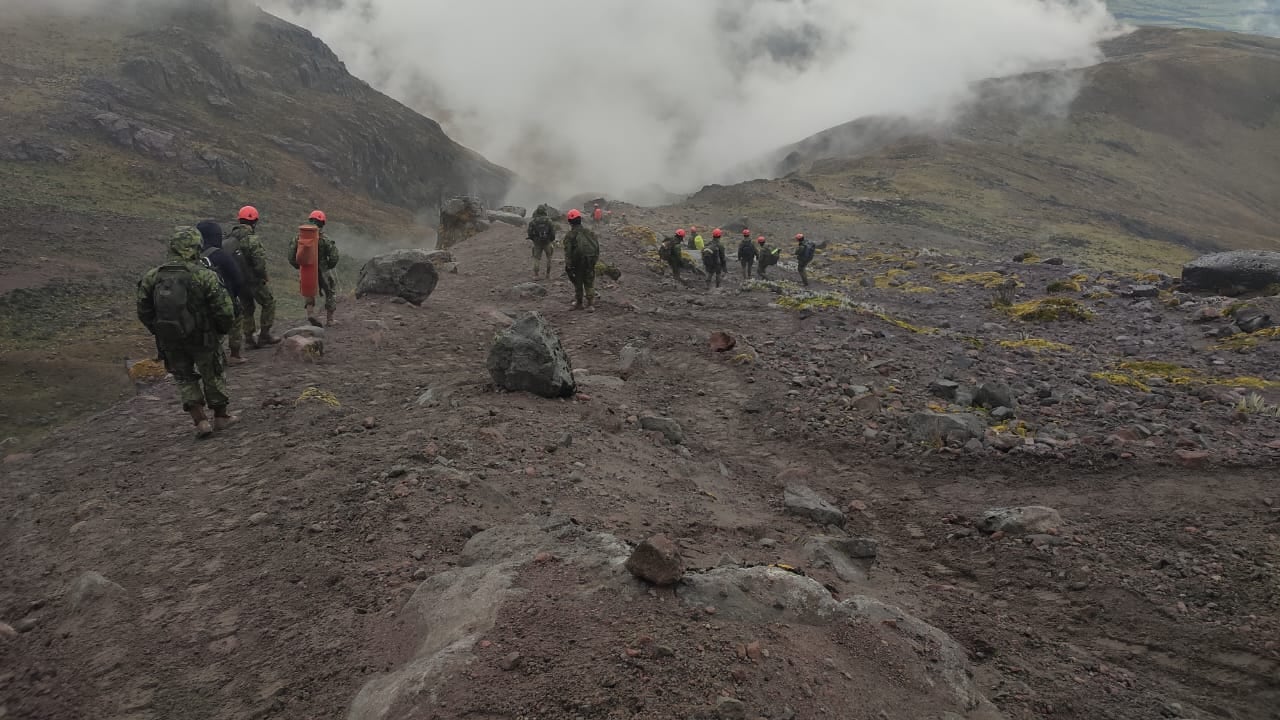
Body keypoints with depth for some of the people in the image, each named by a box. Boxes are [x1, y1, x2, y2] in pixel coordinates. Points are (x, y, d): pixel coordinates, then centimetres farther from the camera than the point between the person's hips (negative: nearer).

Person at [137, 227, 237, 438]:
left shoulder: (151, 277, -5)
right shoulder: (205, 276, -18)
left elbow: (144, 312, 3)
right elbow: (224, 309, -16)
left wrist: (159, 332, 17)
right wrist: (223, 329, 4)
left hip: (170, 341, 3)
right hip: (202, 338, -3)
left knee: (184, 377, 19)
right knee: (213, 375, 17)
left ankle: (200, 421, 10)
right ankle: (221, 417, 28)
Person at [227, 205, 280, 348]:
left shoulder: (231, 238, 7)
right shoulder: (251, 239, -17)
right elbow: (260, 262, -21)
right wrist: (264, 277, -7)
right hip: (253, 280, -7)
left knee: (247, 308, 17)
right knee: (269, 303, 8)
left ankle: (249, 337, 19)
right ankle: (265, 335, 6)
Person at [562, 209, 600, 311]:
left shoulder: (569, 235, -7)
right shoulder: (589, 232, 7)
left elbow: (567, 251, -12)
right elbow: (597, 246, 8)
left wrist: (568, 265, -10)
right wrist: (595, 259, 15)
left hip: (577, 263, -3)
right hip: (590, 263, 3)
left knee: (578, 284, 12)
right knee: (589, 284, 7)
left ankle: (578, 304, 19)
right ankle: (591, 304, -1)